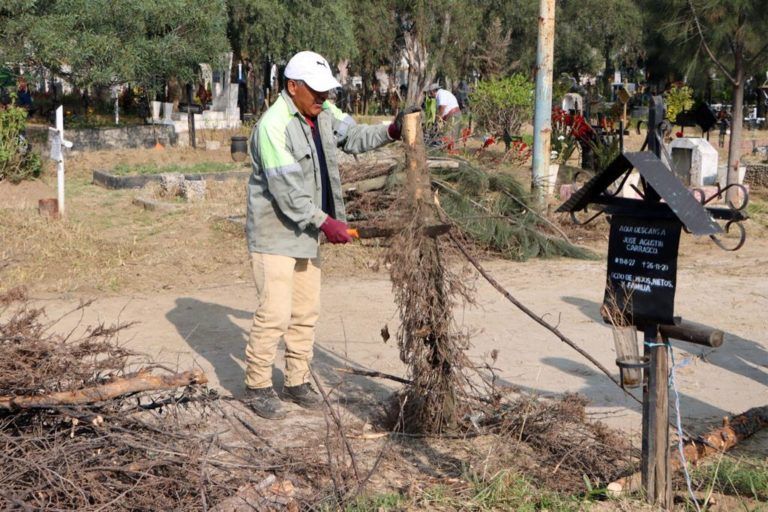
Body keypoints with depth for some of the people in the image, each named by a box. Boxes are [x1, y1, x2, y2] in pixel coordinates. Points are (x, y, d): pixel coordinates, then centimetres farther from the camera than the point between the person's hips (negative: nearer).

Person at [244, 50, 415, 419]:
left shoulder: (323, 113, 5)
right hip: (274, 233, -9)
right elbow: (286, 188, -25)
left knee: (306, 312, 13)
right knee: (274, 313, -9)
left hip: (306, 233, 9)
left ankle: (297, 382, 25)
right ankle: (257, 387, 5)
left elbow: (354, 137, 14)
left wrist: (391, 132, -4)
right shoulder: (273, 125, -21)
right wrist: (324, 222, -24)